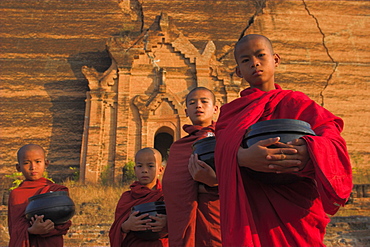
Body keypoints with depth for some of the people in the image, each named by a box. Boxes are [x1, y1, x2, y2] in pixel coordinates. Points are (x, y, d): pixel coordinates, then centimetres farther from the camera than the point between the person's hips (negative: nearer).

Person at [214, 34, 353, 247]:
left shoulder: (295, 103, 3)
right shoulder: (231, 112, 12)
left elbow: (332, 141, -12)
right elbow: (223, 152, -6)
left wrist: (308, 153, -35)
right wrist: (243, 157, -29)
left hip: (290, 216, -2)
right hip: (246, 216, 2)